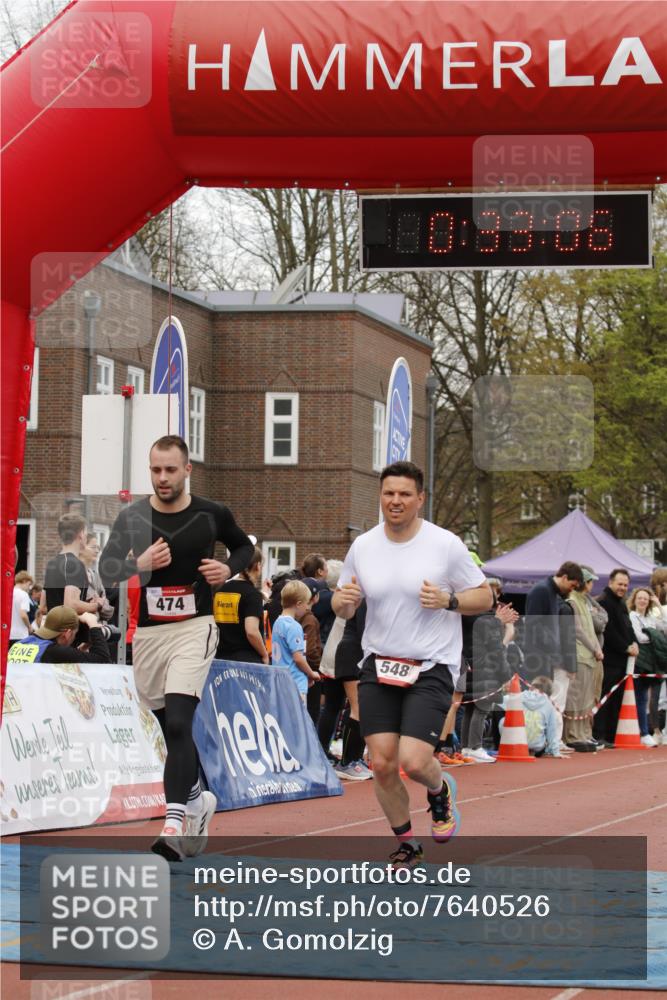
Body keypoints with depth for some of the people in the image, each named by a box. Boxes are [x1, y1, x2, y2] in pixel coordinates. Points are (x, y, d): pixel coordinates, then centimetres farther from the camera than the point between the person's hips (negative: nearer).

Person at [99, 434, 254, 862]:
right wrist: (139, 564, -17)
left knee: (178, 722, -20)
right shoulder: (132, 517, 1)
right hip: (148, 632, 4)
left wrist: (229, 569, -5)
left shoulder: (211, 515, -1)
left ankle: (175, 822, -26)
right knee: (171, 727, 14)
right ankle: (198, 799, 37)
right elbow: (106, 569, 2)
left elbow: (245, 546, 16)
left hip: (194, 627, -3)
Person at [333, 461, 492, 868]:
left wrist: (448, 601, -18)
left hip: (431, 668, -3)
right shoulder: (363, 546, 4)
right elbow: (344, 608, 14)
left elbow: (484, 597, 1)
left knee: (413, 761, -17)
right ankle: (407, 843, 21)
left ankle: (441, 790, 21)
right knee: (382, 764, -2)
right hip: (379, 667, 4)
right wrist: (343, 601, -10)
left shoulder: (446, 544, -6)